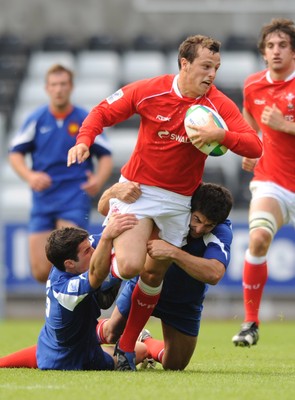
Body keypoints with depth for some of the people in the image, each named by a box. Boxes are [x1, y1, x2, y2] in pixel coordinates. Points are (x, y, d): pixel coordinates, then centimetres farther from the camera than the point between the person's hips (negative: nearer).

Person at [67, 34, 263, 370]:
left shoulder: (219, 105, -8)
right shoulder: (149, 91, -10)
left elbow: (254, 147, -14)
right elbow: (103, 112, 2)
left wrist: (221, 134, -31)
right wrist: (84, 140, -16)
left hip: (178, 200, 2)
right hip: (137, 189, -2)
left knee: (154, 274, 7)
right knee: (130, 265, -21)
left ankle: (126, 347, 22)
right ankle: (110, 270, 17)